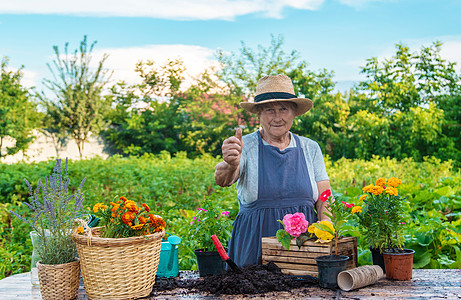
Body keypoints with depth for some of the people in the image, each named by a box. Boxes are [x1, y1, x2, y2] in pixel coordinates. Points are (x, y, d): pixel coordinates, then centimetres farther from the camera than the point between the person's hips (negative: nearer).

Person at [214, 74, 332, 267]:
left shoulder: (310, 148, 11)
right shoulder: (245, 146, 2)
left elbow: (324, 200, 10)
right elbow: (222, 179, -16)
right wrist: (230, 164, -38)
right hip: (255, 245, -2)